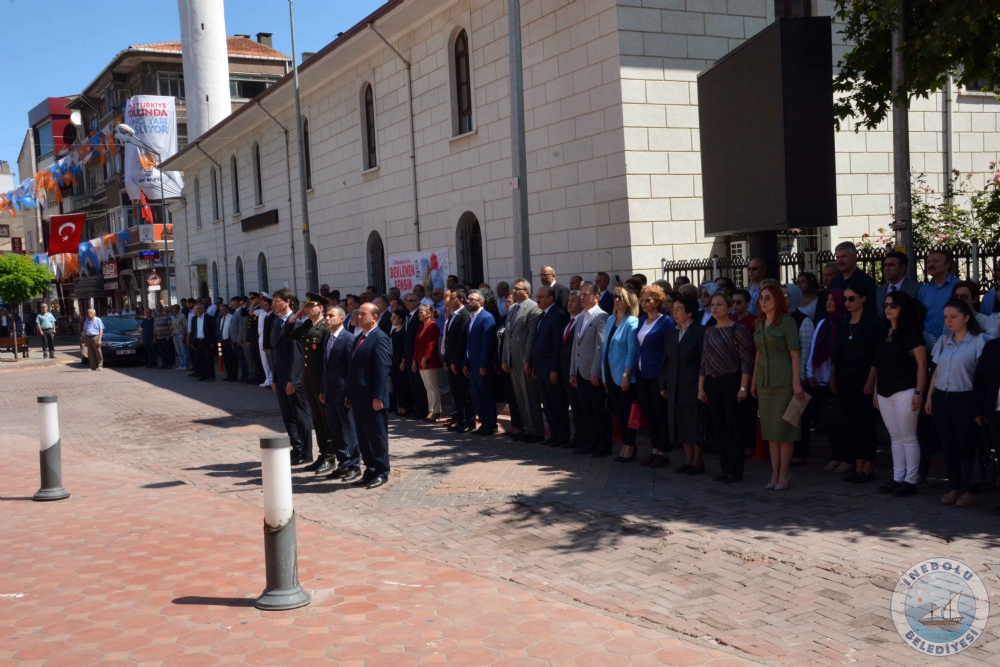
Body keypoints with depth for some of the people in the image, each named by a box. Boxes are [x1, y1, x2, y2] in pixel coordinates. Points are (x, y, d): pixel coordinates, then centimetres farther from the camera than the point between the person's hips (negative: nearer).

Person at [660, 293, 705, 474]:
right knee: (680, 424, 10)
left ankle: (698, 461, 12)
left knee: (695, 425, 0)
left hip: (693, 386, -6)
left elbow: (705, 361, -10)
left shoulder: (700, 331, -8)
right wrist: (663, 385, 10)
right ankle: (689, 459, 21)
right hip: (675, 387, 6)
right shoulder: (671, 332, 11)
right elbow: (666, 360, 14)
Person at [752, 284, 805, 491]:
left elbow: (794, 354, -11)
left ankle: (783, 475, 5)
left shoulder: (786, 322, -8)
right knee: (770, 430, 9)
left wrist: (796, 382, -17)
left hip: (783, 381, -7)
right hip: (764, 381, 7)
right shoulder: (759, 324, 12)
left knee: (783, 429, -2)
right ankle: (774, 474, 15)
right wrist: (754, 380, 14)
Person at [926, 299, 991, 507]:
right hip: (941, 398, 6)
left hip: (964, 400, -6)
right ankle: (954, 488, 18)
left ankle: (969, 490, 8)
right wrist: (929, 396, 13)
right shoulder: (943, 340, 13)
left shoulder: (978, 341, -7)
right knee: (948, 445, 9)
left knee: (966, 446, 0)